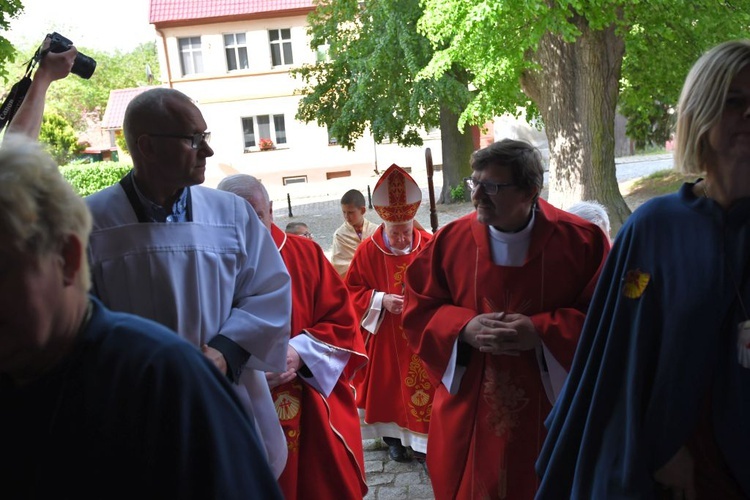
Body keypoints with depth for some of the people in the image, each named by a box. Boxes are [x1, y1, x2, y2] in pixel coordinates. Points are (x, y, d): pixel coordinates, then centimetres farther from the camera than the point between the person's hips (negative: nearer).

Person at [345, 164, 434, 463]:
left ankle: (423, 437, 24)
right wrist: (381, 300, -16)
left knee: (423, 384, 7)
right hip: (385, 336, 0)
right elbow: (353, 289, -2)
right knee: (388, 385, 10)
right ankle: (393, 436, 29)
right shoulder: (368, 251, -7)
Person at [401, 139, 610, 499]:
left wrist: (542, 331, -19)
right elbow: (418, 311, 2)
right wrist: (464, 328, -16)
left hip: (553, 407, -1)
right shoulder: (450, 240, -4)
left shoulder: (581, 240, -9)